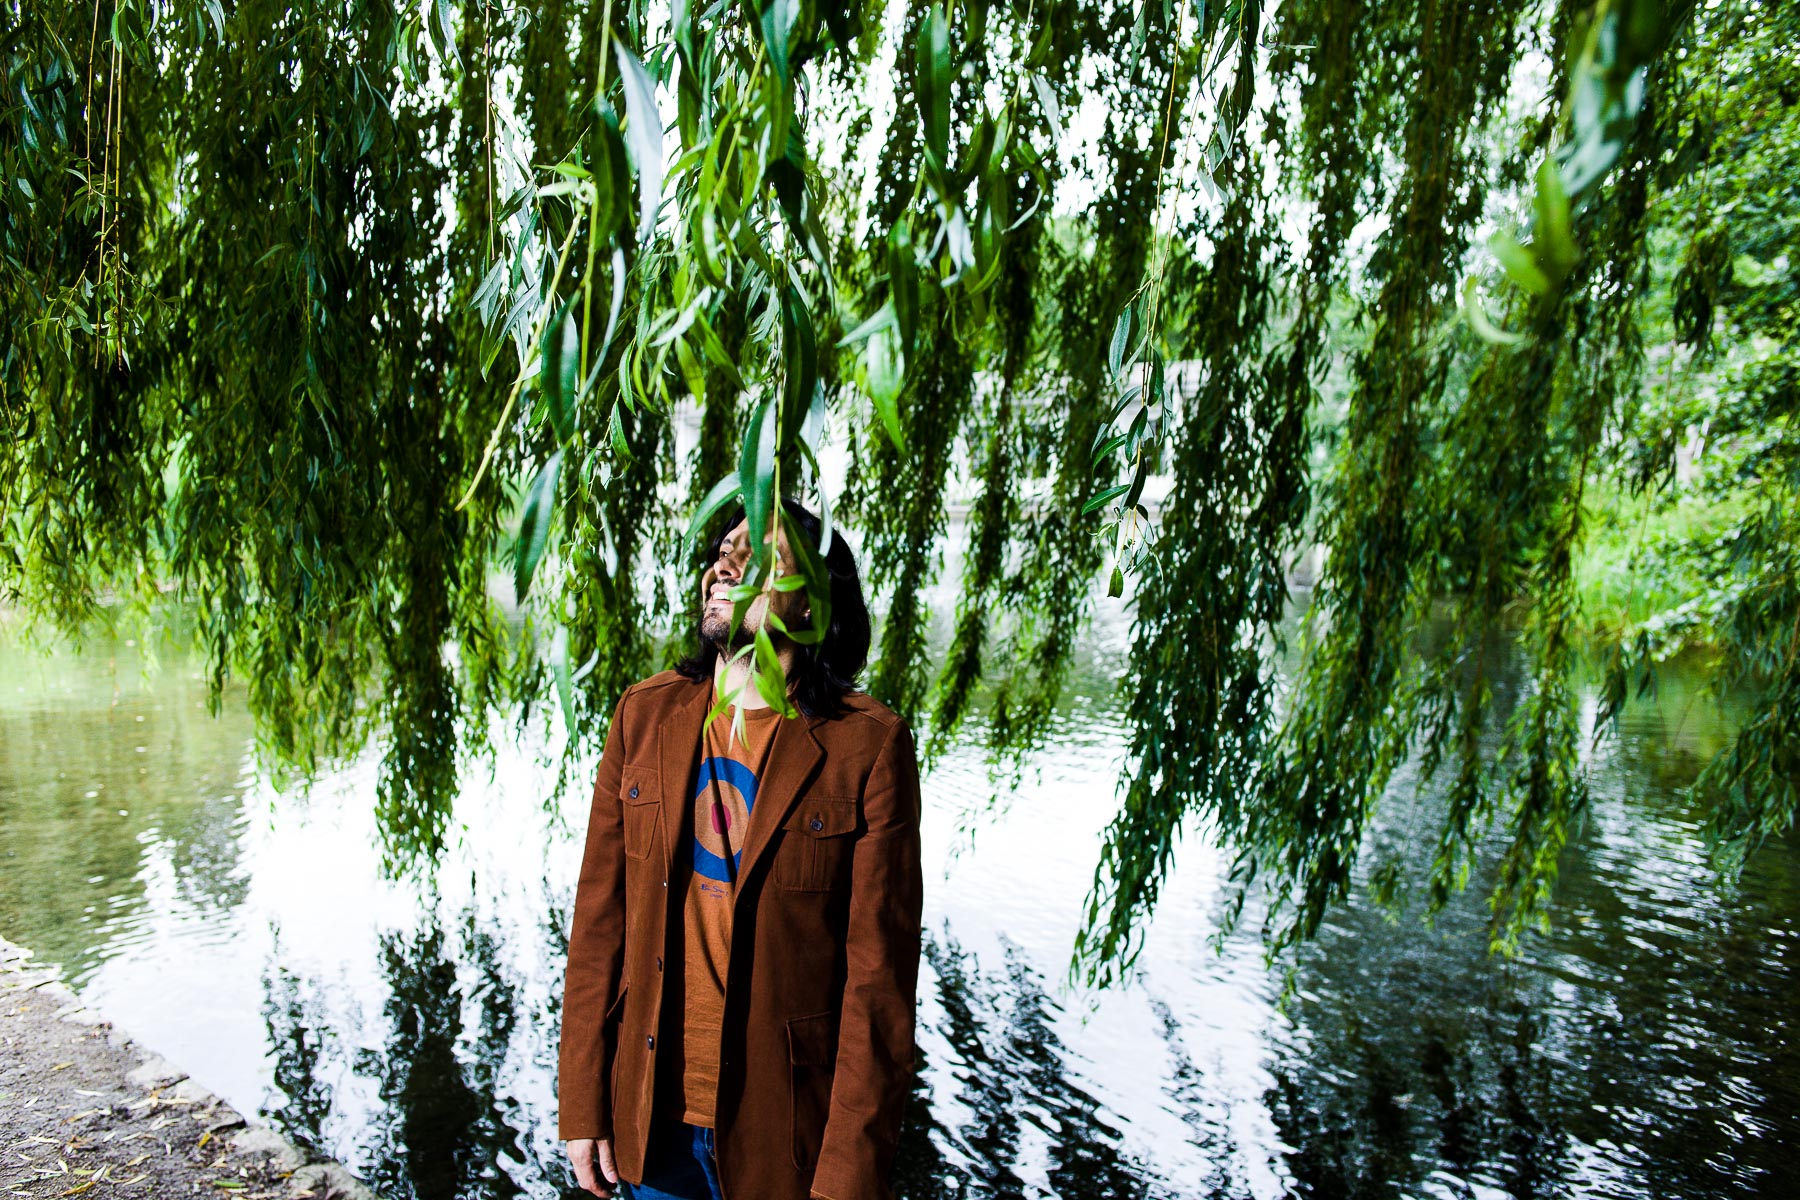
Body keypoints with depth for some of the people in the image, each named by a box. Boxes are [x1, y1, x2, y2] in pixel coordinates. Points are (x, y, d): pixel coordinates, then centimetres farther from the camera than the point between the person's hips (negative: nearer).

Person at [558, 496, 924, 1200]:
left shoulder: (868, 744, -14)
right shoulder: (645, 713, -1)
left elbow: (879, 972, -13)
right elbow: (600, 916, 2)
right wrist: (581, 1106, 2)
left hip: (783, 1128, -3)